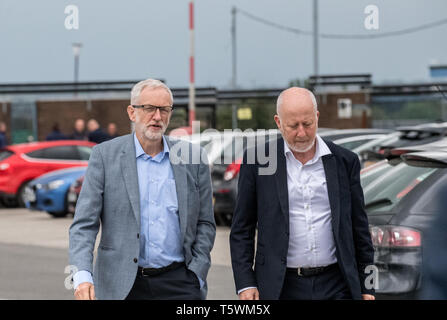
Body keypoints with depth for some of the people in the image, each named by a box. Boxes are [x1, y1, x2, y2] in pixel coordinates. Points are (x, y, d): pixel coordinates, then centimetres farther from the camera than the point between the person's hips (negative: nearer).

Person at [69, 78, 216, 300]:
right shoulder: (104, 155, 0)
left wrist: (196, 276, 1)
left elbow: (205, 223, 11)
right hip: (122, 285, -1)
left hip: (178, 282, 1)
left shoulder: (192, 157, 6)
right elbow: (84, 223, -4)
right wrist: (82, 275, -18)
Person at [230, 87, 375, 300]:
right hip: (282, 288, -1)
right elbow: (241, 229, 4)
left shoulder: (344, 161, 6)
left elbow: (359, 228, 11)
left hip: (335, 286, 1)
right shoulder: (258, 160, 1)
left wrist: (367, 287, 9)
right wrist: (245, 283, -5)